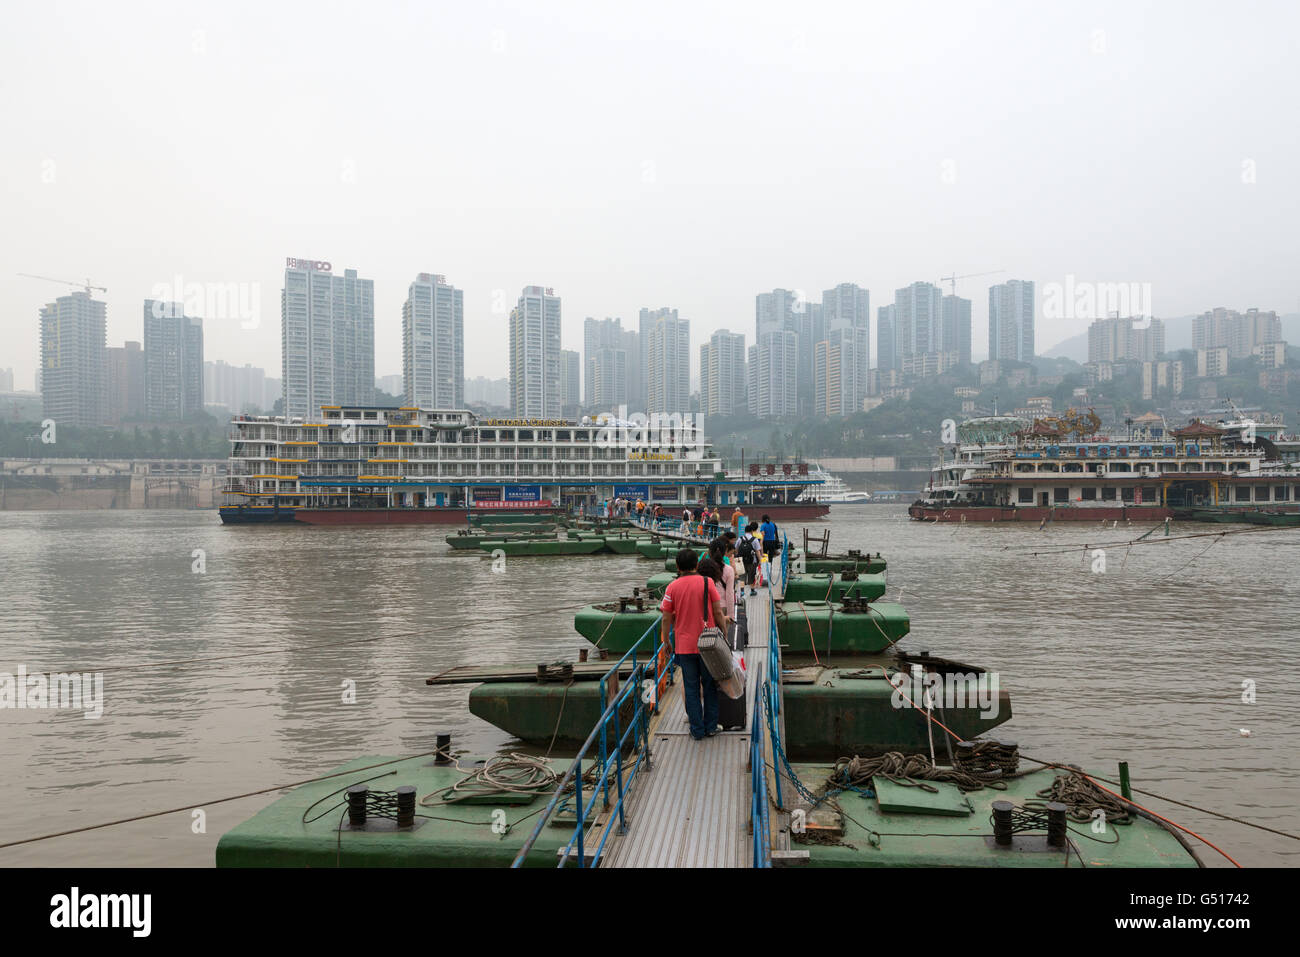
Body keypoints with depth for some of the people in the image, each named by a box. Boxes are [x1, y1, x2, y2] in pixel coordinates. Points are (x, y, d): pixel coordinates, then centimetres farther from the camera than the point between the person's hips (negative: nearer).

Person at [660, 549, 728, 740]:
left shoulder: (672, 587, -5)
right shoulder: (707, 582, -6)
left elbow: (666, 619, -2)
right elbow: (718, 613, -4)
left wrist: (666, 641, 11)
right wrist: (724, 633, 8)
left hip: (684, 646, 0)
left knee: (691, 687, 8)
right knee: (709, 685, 14)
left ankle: (697, 729, 11)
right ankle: (710, 726, 19)